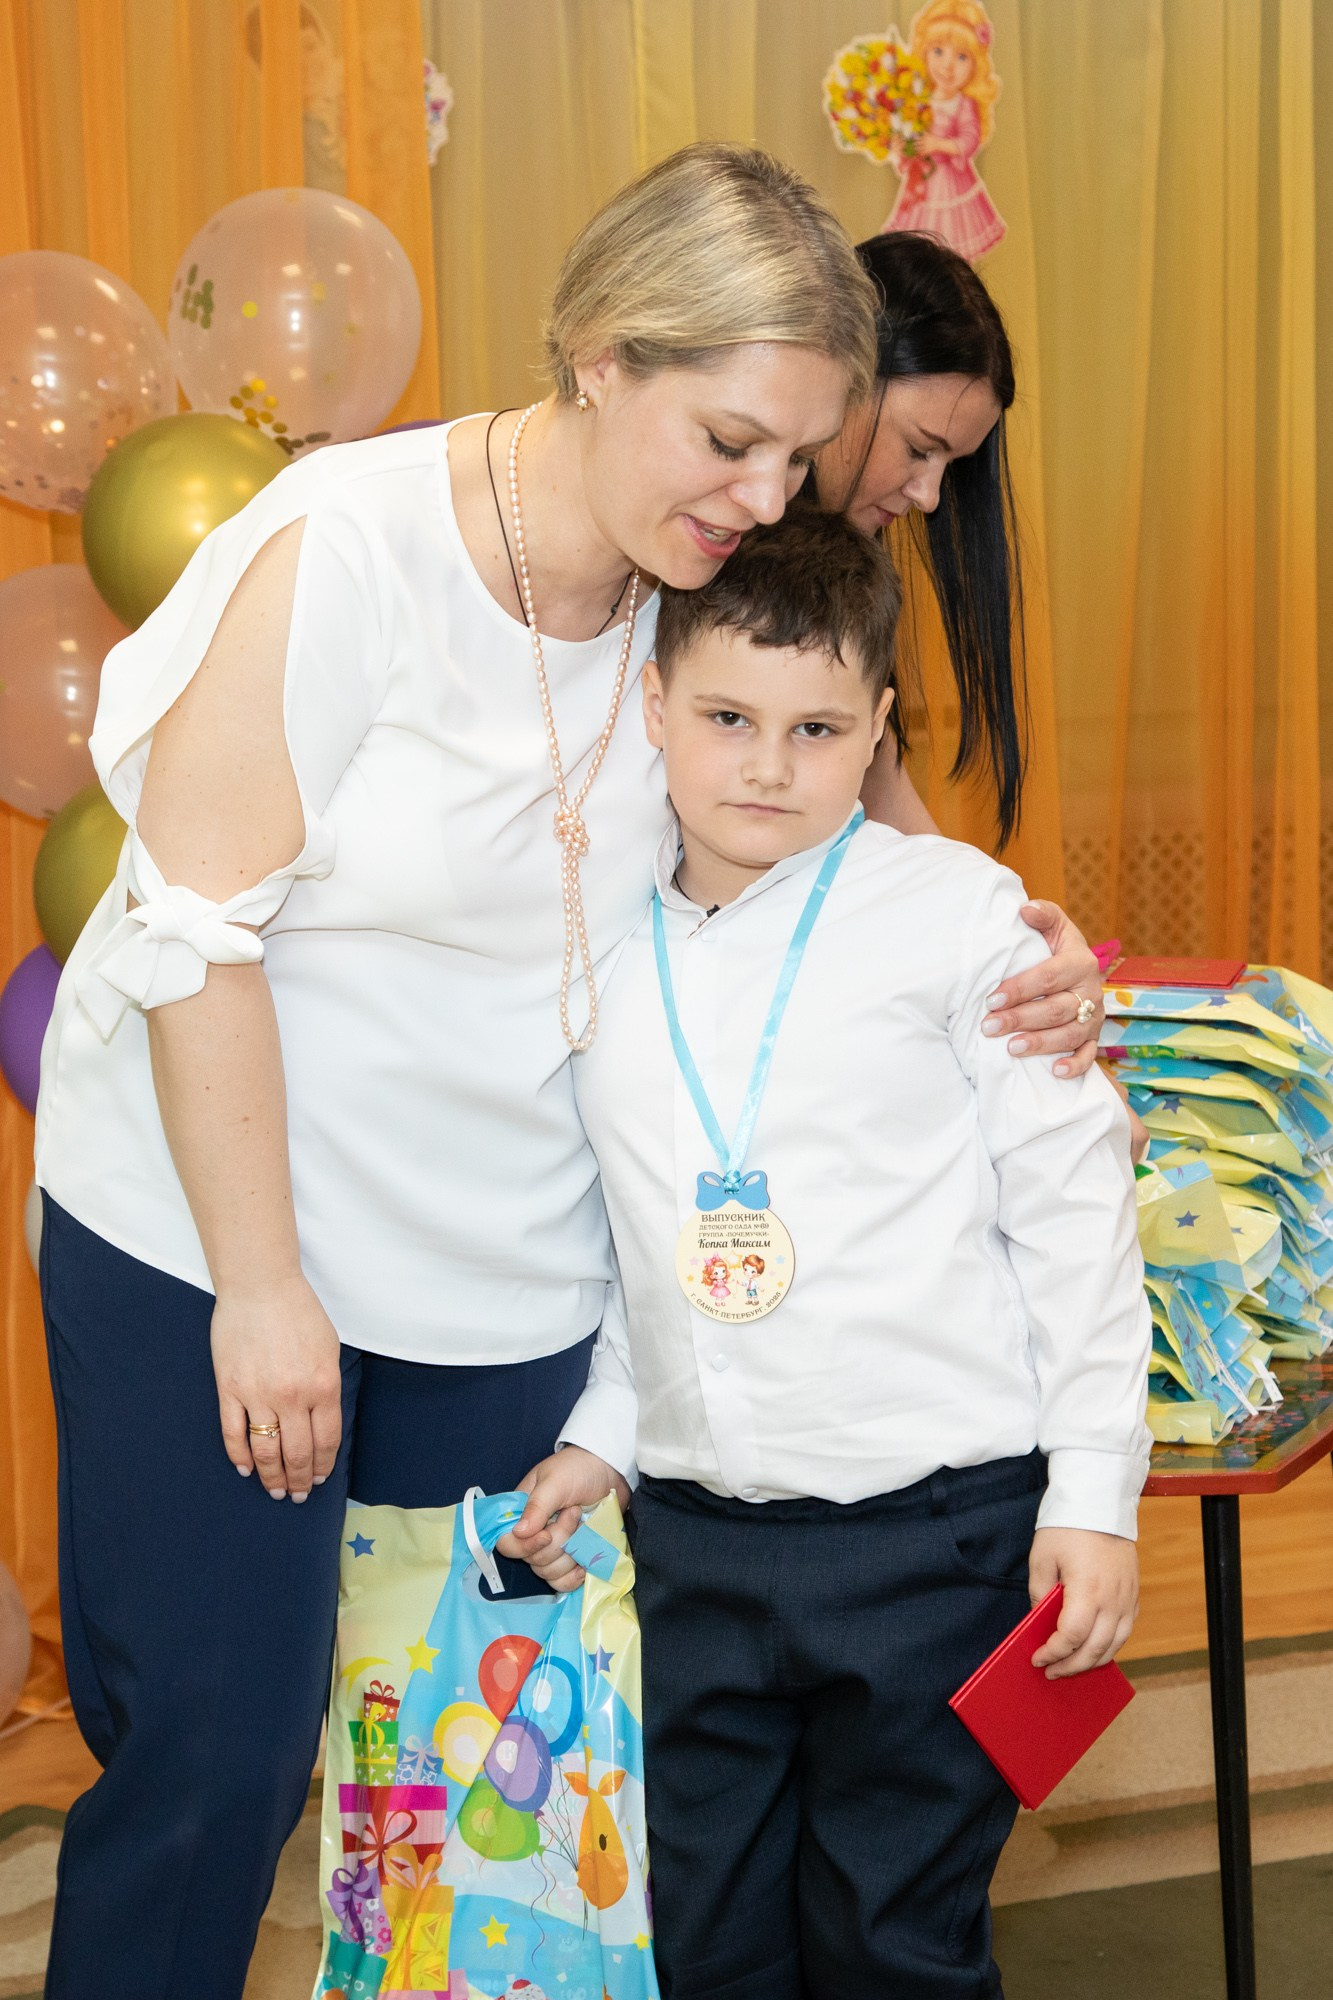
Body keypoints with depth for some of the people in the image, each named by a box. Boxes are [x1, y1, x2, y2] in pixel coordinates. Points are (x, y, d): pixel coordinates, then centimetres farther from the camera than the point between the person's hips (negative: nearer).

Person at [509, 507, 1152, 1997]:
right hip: (693, 1528, 4)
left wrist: (1094, 1492, -7)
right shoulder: (601, 951, 6)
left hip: (937, 1525, -4)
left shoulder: (953, 909, -7)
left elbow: (1075, 1201, -5)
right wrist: (597, 1431, 9)